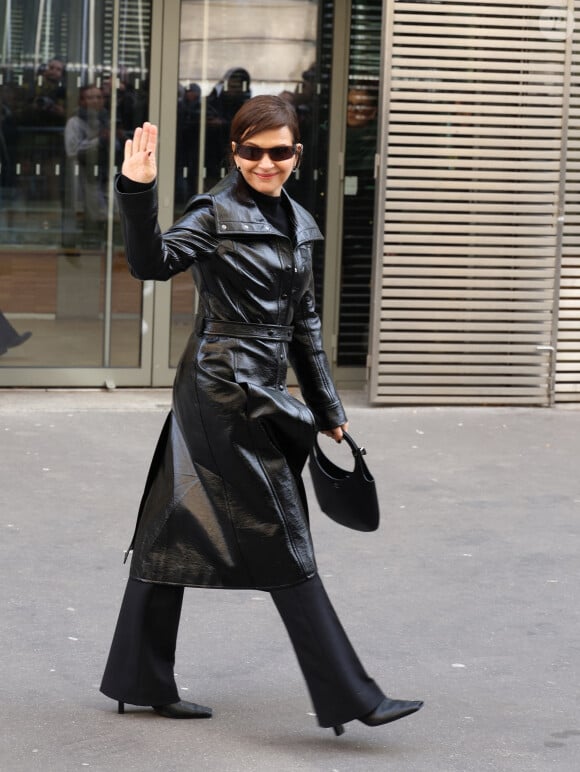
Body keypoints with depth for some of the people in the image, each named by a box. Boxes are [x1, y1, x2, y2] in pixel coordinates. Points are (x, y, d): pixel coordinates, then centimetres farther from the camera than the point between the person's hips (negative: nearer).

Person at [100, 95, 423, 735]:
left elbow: (303, 322, 21)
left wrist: (327, 407, 23)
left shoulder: (295, 224, 15)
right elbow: (155, 262, -24)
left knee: (176, 532, 12)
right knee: (283, 543, -6)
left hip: (264, 393, 8)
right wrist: (138, 195, -40)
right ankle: (348, 696, -3)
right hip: (226, 391, -8)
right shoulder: (216, 215, -8)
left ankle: (143, 682, 19)